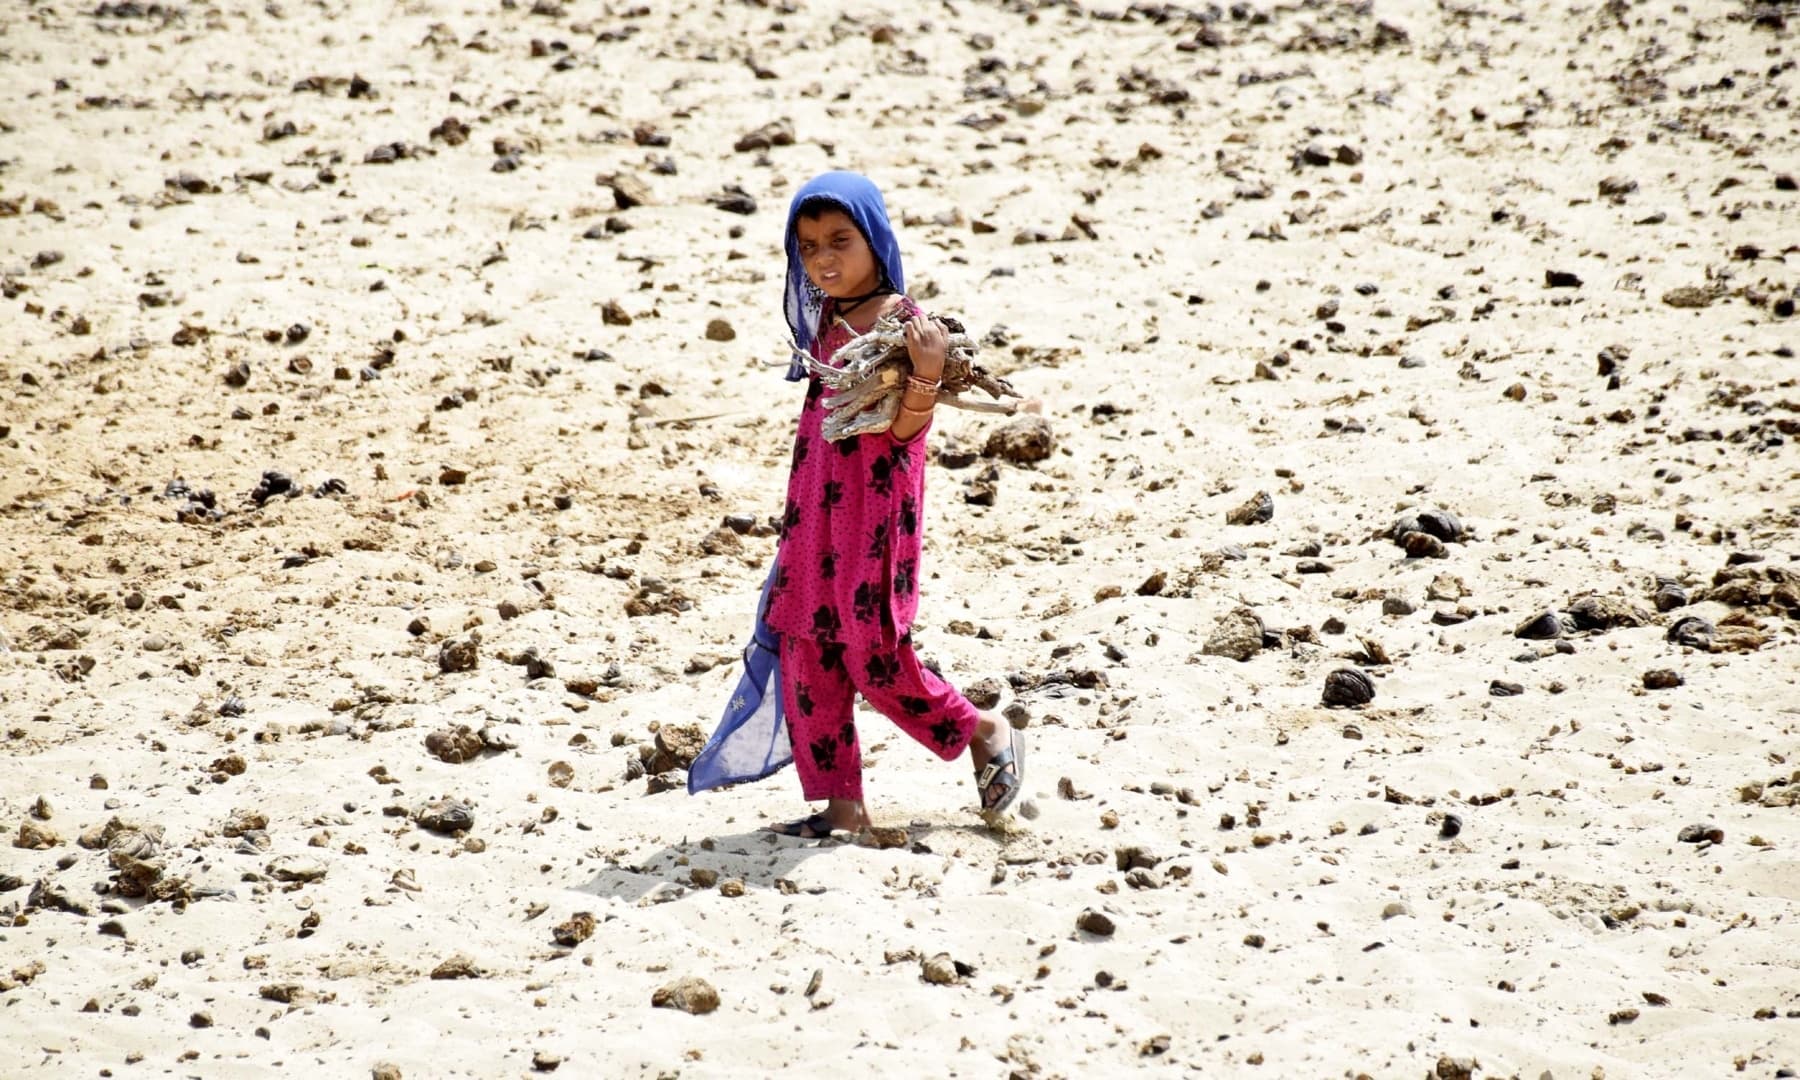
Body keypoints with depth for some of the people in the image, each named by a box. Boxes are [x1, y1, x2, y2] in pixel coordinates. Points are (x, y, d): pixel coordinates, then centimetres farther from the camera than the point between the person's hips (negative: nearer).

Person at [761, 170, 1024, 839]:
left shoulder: (901, 323, -13)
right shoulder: (825, 322, 10)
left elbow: (903, 428, -20)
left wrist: (927, 372, -37)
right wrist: (797, 516, 18)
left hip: (874, 511, -8)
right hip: (816, 512, 8)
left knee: (871, 655, -5)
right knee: (804, 650, 4)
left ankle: (984, 733, 18)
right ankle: (840, 804, 11)